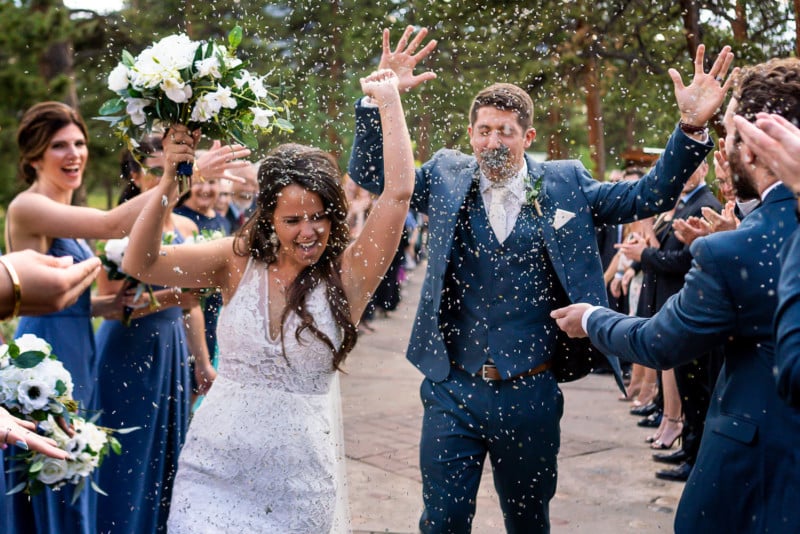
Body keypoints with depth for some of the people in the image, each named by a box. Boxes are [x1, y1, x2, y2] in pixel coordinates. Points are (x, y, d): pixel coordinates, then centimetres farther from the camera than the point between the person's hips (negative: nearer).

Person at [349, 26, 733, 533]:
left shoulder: (564, 183, 1)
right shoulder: (446, 176, 2)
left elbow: (648, 196, -1)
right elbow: (371, 173, -1)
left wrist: (692, 128, -16)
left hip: (530, 394, 0)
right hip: (453, 390, 0)